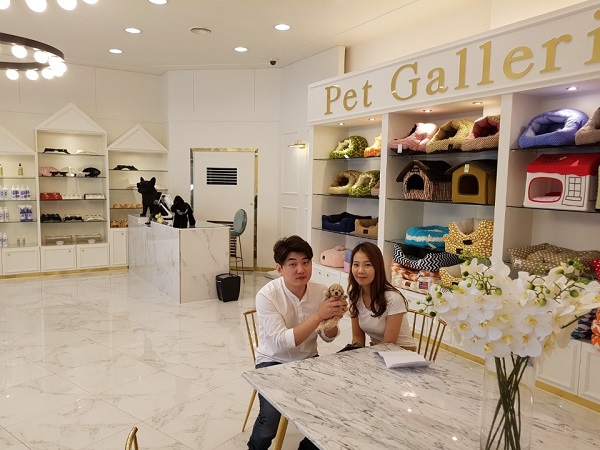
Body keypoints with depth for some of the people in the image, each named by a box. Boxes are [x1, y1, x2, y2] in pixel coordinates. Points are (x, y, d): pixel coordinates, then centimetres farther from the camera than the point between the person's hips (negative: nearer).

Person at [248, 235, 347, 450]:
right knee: (270, 422, -21)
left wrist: (333, 318, -22)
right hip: (274, 362, -4)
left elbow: (328, 338, 0)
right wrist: (318, 315, -36)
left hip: (308, 360, 4)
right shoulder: (267, 296, -23)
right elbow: (283, 342, -29)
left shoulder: (320, 291, -11)